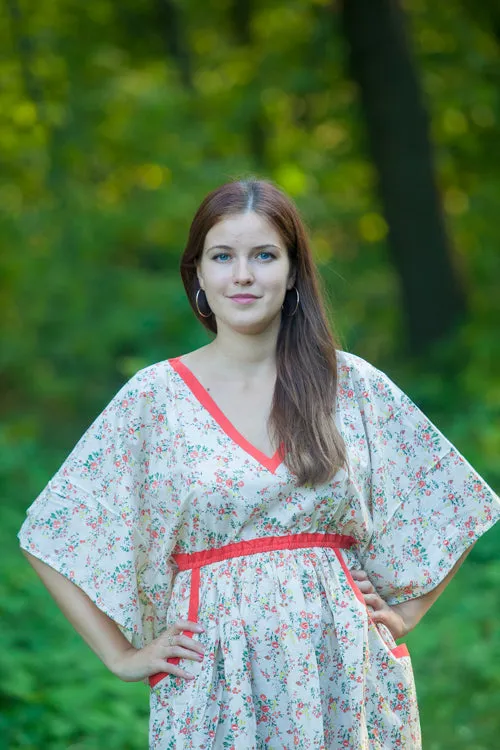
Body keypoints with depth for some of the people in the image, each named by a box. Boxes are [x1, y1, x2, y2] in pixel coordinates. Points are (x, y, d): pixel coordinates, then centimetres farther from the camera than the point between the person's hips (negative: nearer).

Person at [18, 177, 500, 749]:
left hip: (344, 676, 1)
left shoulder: (356, 387, 3)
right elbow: (52, 530, 2)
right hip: (214, 687, -1)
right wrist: (122, 656, -1)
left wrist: (403, 615, 4)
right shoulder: (154, 396, 0)